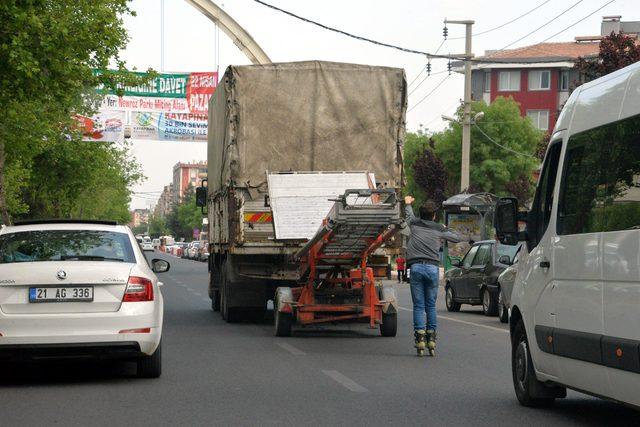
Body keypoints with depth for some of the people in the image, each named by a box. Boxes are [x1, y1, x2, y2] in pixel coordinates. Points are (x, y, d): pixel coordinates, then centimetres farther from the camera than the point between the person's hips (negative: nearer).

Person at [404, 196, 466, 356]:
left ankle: (420, 338, -10)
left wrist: (408, 203, 58)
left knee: (418, 305, 0)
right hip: (433, 267, 0)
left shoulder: (414, 224, 11)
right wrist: (446, 230, 40)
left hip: (416, 266, 0)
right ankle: (431, 338, 6)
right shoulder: (439, 230, 9)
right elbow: (459, 238, 22)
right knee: (431, 305, 9)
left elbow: (409, 214, 36)